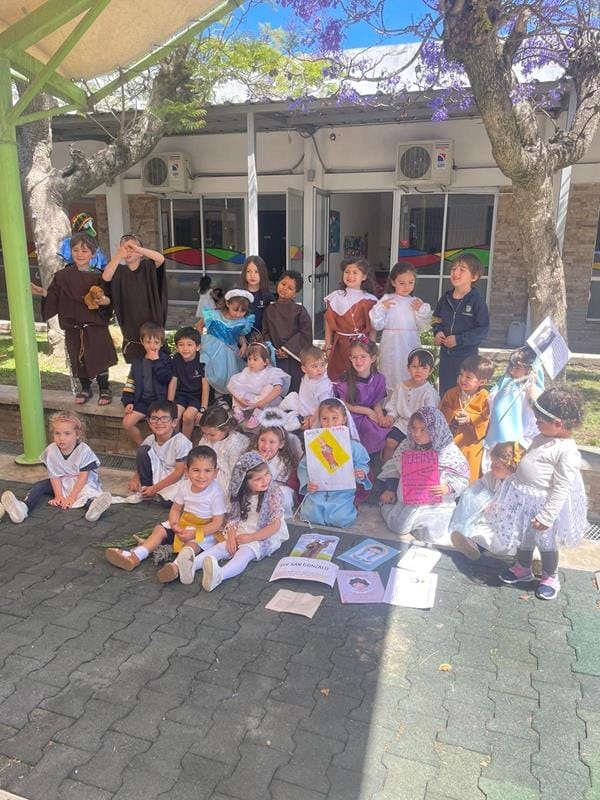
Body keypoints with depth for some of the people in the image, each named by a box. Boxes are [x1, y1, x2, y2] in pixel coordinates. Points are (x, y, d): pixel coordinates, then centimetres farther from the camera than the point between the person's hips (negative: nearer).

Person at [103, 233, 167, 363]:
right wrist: (118, 256, -35)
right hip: (131, 327, 1)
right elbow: (106, 277, -19)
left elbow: (161, 258, -21)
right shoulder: (120, 271, 2)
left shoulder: (148, 267, -1)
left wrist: (136, 248, -32)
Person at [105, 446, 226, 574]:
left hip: (205, 530, -6)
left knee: (192, 542, -34)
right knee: (159, 529, -5)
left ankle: (176, 566, -56)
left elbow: (218, 523, -20)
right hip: (183, 523, 6)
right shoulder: (184, 486, -8)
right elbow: (176, 508, 4)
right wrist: (174, 523, -18)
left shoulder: (215, 493, -23)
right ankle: (135, 556, -12)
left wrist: (194, 533, -27)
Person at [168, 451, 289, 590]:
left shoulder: (275, 493, -10)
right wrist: (232, 535, -15)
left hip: (266, 536, -5)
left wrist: (250, 537, -20)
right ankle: (192, 564, -45)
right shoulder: (242, 495, 5)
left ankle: (219, 575, -60)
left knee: (246, 551, -32)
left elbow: (275, 525, -15)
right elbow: (233, 517, 6)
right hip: (242, 532, 5)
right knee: (223, 546, -21)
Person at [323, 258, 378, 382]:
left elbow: (372, 328, 2)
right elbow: (328, 324, 5)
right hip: (340, 345, 1)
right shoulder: (335, 297, 2)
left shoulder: (370, 300, 0)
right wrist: (328, 347, 3)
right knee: (335, 378, 4)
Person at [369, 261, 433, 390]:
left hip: (411, 347, 2)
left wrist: (421, 310, -8)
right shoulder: (385, 300, -1)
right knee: (390, 379, 7)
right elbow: (377, 325, -4)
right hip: (391, 348, -1)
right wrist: (381, 308, -14)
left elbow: (424, 327, 4)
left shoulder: (417, 302, 5)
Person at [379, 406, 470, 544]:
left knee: (429, 533, -20)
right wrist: (390, 489, 1)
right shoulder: (408, 444, -3)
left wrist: (448, 488, -23)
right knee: (398, 526, -13)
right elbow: (394, 468, 9)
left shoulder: (449, 452, -13)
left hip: (438, 503, -2)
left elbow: (462, 479, -5)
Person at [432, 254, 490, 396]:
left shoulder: (476, 300, -14)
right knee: (444, 392, 16)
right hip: (445, 354, 6)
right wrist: (437, 332, -4)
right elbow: (437, 319, 17)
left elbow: (483, 329, -15)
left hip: (467, 355, -5)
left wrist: (459, 339, -21)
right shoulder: (446, 297, 4)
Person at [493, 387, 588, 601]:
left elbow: (561, 489, -23)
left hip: (541, 502, -8)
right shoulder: (544, 438, 3)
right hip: (523, 496, 8)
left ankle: (550, 577, 33)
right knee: (523, 538, 22)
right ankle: (523, 568, 43)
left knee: (545, 543, 11)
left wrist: (546, 516, -22)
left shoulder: (568, 452, -24)